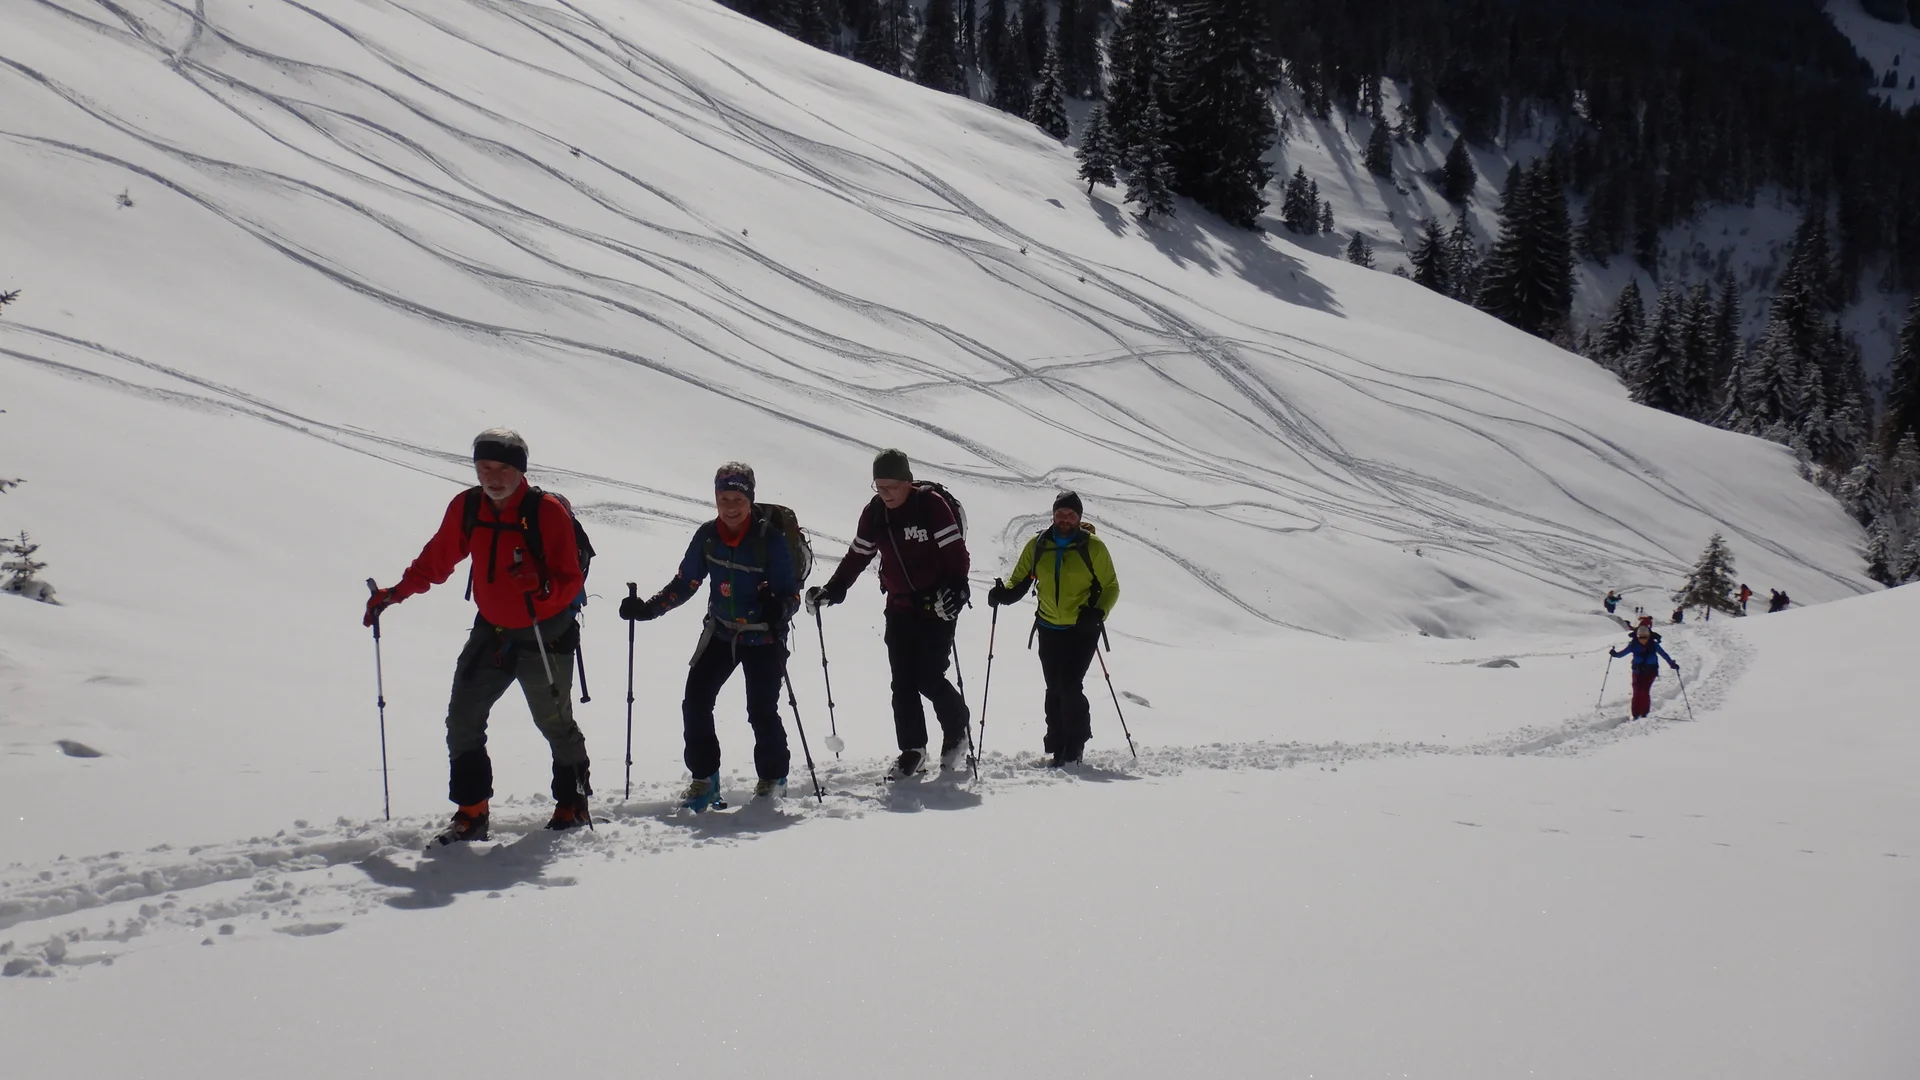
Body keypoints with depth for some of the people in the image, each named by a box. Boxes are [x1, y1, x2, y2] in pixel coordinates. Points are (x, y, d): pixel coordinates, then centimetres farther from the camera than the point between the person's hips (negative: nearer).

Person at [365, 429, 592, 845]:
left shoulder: (549, 512, -20)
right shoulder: (466, 508, -5)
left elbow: (571, 581, -20)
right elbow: (437, 560, 9)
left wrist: (542, 586, -39)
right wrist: (395, 592, 5)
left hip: (545, 636, -5)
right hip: (491, 633, 5)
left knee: (554, 722, 10)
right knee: (463, 718, -2)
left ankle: (573, 803, 30)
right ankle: (471, 814, 5)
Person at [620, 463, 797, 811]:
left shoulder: (770, 540, -20)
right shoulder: (707, 536, -7)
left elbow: (791, 595, -17)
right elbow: (685, 583, 3)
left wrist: (778, 608, -40)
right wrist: (648, 608, -9)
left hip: (764, 638, -4)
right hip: (721, 632, 4)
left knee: (762, 711, -8)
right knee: (694, 702, -5)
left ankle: (773, 777, 18)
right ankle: (704, 778, 12)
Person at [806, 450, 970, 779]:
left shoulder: (932, 505, -14)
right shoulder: (874, 513, 2)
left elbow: (955, 551, -16)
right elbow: (857, 557, 9)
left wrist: (955, 590, -29)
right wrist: (831, 591, 1)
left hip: (937, 607, -5)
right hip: (899, 608, 5)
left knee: (929, 679, -7)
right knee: (902, 683, 2)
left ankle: (958, 730, 18)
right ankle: (912, 751, 11)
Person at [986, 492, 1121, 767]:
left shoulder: (1093, 548, -4)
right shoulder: (1037, 546, 3)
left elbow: (1110, 587, 1)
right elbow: (1020, 580, 11)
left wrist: (1098, 613, -17)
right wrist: (1005, 593, -12)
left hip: (1083, 629, -3)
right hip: (1049, 629, 4)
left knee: (1070, 686, -13)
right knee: (1054, 690, 5)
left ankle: (1074, 748, 0)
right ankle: (1057, 748, 13)